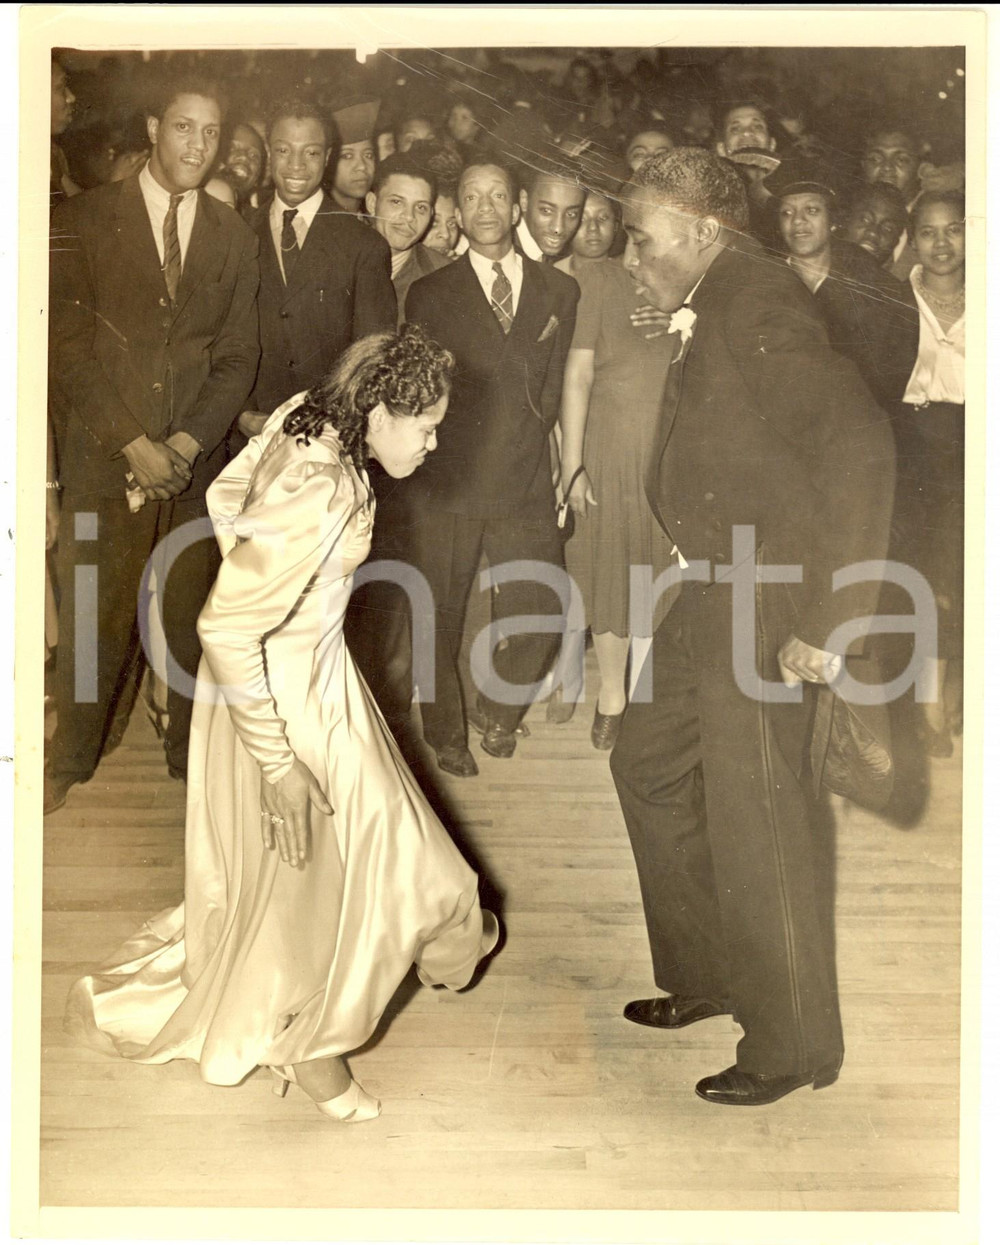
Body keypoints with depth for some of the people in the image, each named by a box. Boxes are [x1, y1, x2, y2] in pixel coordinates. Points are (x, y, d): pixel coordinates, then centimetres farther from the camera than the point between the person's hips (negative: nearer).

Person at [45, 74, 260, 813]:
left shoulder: (235, 238, 9)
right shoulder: (84, 220, 1)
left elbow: (238, 358, 6)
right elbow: (67, 347, -4)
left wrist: (187, 443, -8)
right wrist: (133, 443, -11)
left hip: (196, 461, 2)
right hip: (104, 460, -2)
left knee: (192, 616, 7)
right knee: (94, 618, 5)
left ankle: (191, 752, 23)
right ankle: (73, 759, 23)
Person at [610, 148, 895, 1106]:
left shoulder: (756, 299, -17)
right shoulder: (707, 311, 13)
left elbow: (857, 439, -29)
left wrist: (826, 620, -28)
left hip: (766, 605, -10)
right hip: (712, 593, 10)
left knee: (753, 821, -1)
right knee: (649, 768, 19)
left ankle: (794, 1044, 19)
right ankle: (707, 974, 36)